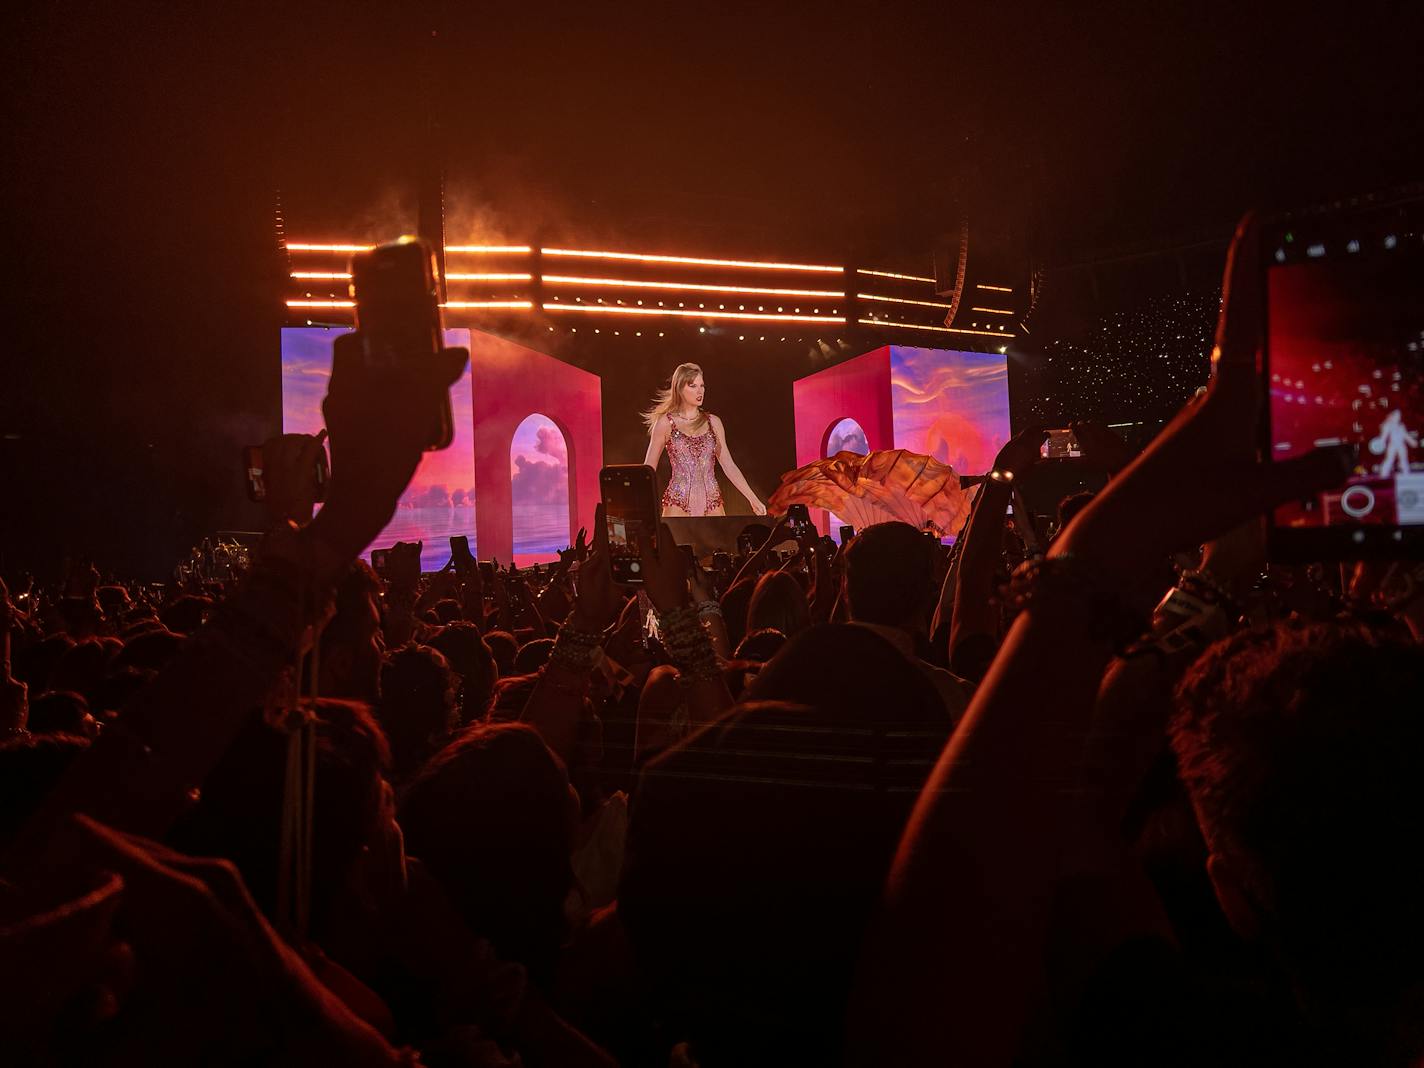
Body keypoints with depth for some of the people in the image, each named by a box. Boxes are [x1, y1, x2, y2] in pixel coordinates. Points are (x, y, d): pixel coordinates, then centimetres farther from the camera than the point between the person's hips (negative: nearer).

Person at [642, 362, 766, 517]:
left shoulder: (713, 422, 10)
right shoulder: (666, 423, 2)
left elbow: (728, 465, 11)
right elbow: (649, 468, 4)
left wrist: (753, 499, 5)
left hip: (712, 503, 3)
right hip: (678, 501, -3)